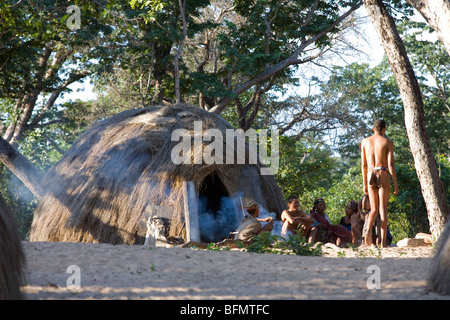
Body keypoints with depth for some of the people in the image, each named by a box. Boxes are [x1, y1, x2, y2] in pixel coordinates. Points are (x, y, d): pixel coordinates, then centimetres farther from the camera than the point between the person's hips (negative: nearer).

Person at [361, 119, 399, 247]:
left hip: (370, 175, 3)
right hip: (383, 174, -3)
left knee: (374, 210, 10)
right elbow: (391, 164, -5)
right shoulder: (388, 142, 1)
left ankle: (368, 231, -20)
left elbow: (363, 164, 11)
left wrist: (364, 184, 16)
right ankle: (383, 243, -3)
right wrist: (395, 184, -2)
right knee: (383, 209, 1)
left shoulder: (365, 141, 11)